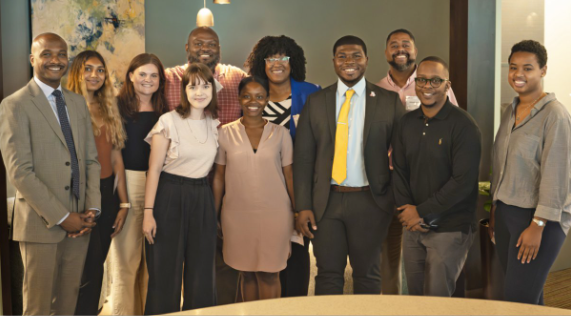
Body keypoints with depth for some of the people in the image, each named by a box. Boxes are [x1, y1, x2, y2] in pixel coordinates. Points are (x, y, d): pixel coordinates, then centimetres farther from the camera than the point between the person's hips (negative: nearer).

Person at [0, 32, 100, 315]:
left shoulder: (78, 103, 13)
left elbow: (91, 160, 11)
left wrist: (92, 209, -2)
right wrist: (62, 217, -15)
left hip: (78, 222, 5)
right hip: (42, 224, -5)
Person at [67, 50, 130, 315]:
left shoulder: (109, 109, 11)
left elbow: (116, 157, 11)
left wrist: (123, 202, 10)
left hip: (107, 193, 5)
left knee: (97, 263, 13)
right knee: (91, 267, 0)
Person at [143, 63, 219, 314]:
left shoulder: (215, 125, 7)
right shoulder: (168, 121, -7)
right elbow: (154, 169, -7)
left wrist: (216, 211, 11)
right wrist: (148, 212, -12)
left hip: (202, 199, 4)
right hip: (170, 197, -4)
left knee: (201, 275, 10)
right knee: (165, 274, 5)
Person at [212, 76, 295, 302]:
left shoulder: (280, 134, 2)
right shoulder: (225, 133, 3)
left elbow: (289, 176, 5)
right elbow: (219, 177, 7)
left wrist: (298, 213, 3)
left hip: (274, 214, 0)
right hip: (236, 215, 1)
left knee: (269, 274, 5)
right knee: (246, 273, 10)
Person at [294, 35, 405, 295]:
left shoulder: (389, 101, 2)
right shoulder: (316, 102, 5)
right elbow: (303, 157, 3)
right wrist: (303, 206, -3)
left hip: (370, 202, -1)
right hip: (326, 201, 1)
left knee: (367, 275, 13)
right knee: (328, 275, 9)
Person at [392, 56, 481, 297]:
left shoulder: (463, 125, -11)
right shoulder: (407, 123, 8)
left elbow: (463, 181, -16)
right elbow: (399, 170, 10)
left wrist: (422, 212, -13)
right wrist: (407, 210, -5)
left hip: (450, 229, -5)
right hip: (413, 226, 5)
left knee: (437, 300, 1)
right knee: (414, 294, 14)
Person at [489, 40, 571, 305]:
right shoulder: (510, 111, 10)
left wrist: (537, 226, -18)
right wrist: (495, 210, 16)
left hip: (539, 218, -7)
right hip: (507, 213, 7)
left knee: (520, 299, -6)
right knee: (529, 295, 13)